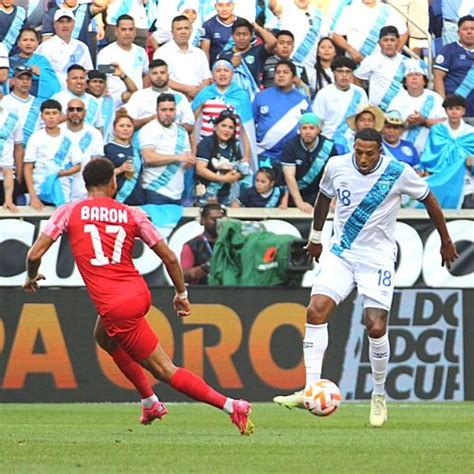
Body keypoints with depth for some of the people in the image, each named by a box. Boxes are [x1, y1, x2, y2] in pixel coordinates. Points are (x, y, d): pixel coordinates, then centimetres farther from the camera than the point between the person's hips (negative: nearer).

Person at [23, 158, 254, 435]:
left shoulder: (68, 212, 1)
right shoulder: (132, 215, 7)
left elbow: (35, 254, -3)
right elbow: (169, 257, 5)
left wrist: (32, 278, 19)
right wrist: (182, 294, 18)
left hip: (116, 307, -5)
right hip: (140, 293, 5)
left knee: (166, 371, -3)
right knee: (104, 336, 35)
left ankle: (232, 407, -13)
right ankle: (152, 404, 35)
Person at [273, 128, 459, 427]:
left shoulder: (399, 173, -12)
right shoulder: (337, 167, -4)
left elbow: (429, 200, 4)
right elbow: (324, 197, 17)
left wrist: (446, 242, 13)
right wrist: (316, 237, 27)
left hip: (378, 259, -3)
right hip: (340, 253, 3)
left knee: (376, 327, -12)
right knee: (316, 312, -17)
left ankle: (379, 396, 11)